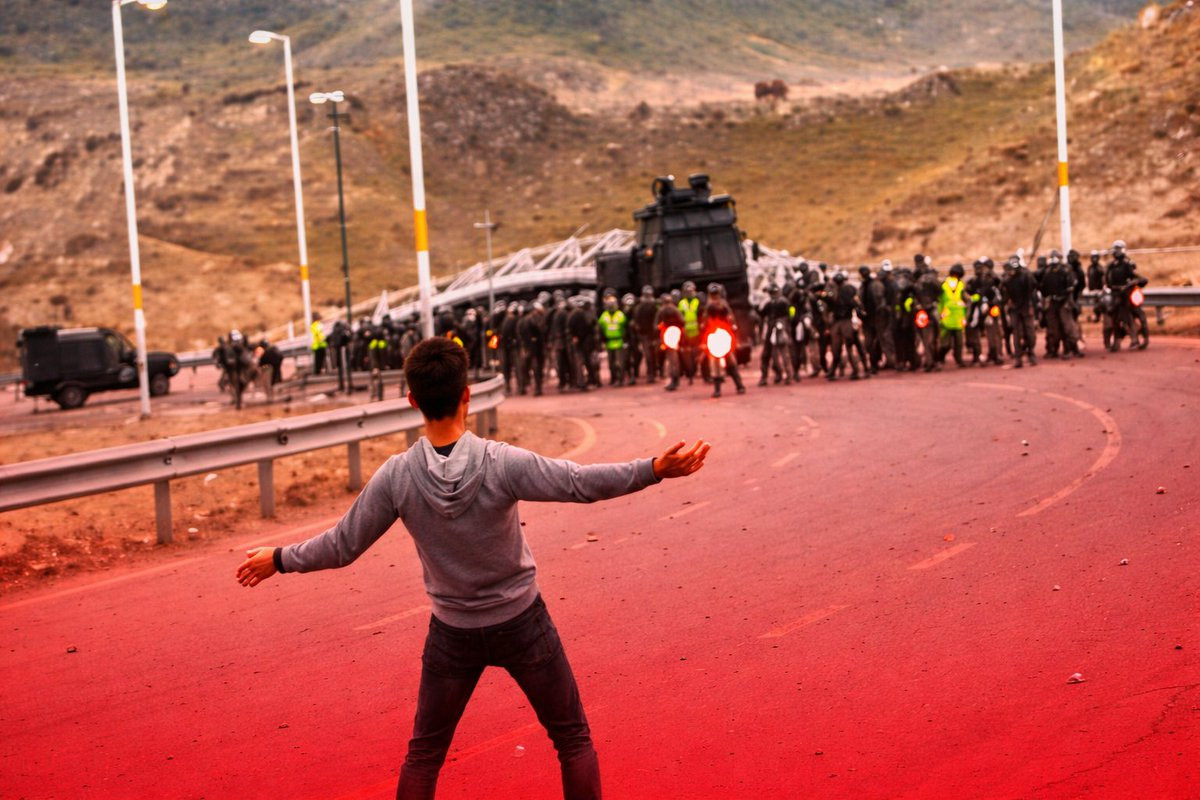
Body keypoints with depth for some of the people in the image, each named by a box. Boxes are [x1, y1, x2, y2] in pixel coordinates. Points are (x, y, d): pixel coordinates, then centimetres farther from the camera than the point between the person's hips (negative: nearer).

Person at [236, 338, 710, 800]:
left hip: (453, 633, 2)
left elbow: (342, 546, -8)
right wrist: (658, 469, -16)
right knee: (572, 737, 15)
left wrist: (279, 560, 7)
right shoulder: (502, 464, -23)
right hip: (521, 622, -2)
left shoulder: (396, 477, -16)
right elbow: (582, 483, -20)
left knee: (424, 753, 17)